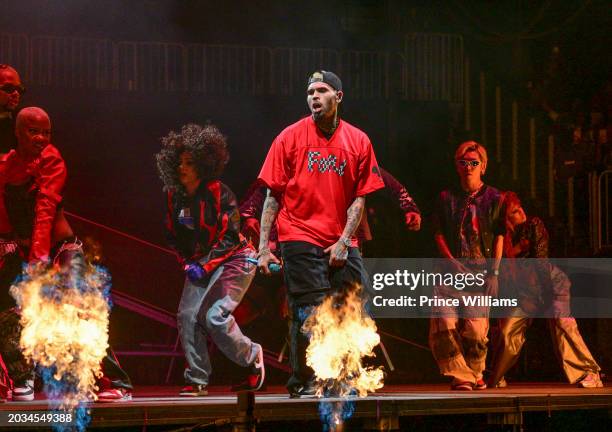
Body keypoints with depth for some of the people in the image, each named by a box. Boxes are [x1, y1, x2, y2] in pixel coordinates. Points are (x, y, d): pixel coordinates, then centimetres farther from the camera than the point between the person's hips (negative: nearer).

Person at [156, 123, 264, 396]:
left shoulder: (218, 193, -17)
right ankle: (197, 380, 2)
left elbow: (231, 237, -19)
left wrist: (205, 265, -22)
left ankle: (252, 356, 8)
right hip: (200, 263, 7)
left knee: (214, 316, -18)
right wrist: (187, 264, 0)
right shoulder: (175, 196, 2)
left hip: (234, 260, -7)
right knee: (187, 315, -7)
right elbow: (173, 235, 13)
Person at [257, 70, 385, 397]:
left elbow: (360, 196, 6)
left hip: (341, 244, 3)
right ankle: (302, 383, 6)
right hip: (300, 239, -3)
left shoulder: (358, 141, 7)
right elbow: (273, 195, 1)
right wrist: (264, 247, -5)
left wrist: (344, 240, -6)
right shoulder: (290, 137, 1)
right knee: (310, 312, -7)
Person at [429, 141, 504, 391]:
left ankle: (475, 373, 18)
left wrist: (494, 272, -3)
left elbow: (499, 238, 5)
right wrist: (452, 262, -5)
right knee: (443, 323, -15)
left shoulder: (493, 199, 8)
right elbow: (439, 235, 10)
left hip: (480, 270, -1)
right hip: (452, 269, 1)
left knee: (475, 328, -5)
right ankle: (460, 375, -11)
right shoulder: (447, 198, 12)